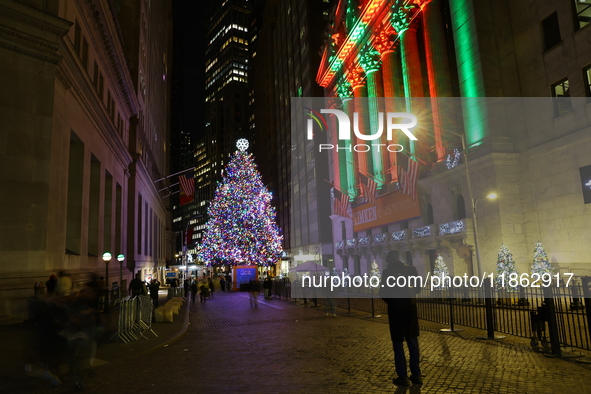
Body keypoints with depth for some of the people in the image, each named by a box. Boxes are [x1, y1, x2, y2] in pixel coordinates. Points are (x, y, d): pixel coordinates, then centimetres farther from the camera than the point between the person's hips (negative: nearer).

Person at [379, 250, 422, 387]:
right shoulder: (411, 269, 2)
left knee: (398, 342, 4)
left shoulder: (387, 272, -9)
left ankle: (402, 376, 6)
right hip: (410, 306, 4)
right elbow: (418, 288, 7)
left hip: (396, 308, -4)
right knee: (413, 340, 13)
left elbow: (383, 293, -9)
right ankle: (416, 374, 17)